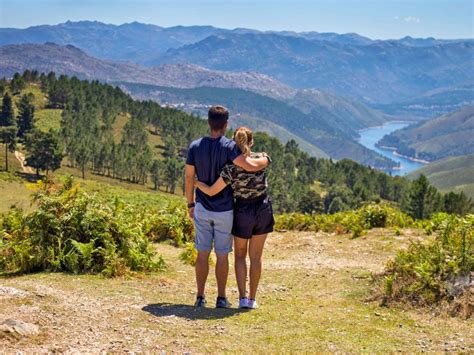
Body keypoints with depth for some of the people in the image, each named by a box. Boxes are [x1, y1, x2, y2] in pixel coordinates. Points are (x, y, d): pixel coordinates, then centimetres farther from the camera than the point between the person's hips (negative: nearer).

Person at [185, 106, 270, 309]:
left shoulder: (195, 147, -3)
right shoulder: (228, 147, -15)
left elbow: (188, 178, 2)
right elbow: (251, 166, -27)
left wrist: (190, 204, 13)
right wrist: (265, 159, -5)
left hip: (202, 208, 3)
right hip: (224, 210, -3)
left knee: (203, 253, 10)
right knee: (222, 255, 8)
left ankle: (200, 297, 13)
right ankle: (221, 298, 14)